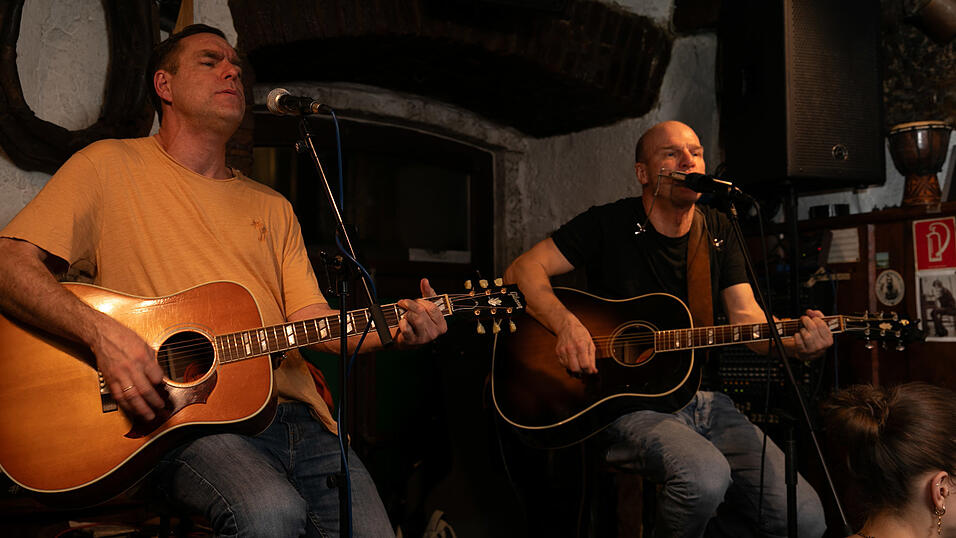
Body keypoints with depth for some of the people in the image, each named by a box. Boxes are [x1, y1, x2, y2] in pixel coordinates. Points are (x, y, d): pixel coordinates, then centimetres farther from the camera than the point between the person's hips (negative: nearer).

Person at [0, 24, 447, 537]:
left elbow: (308, 317, 13)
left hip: (295, 413, 5)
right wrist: (101, 332, -19)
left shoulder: (272, 207, 23)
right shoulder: (110, 165, 8)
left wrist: (394, 330, -6)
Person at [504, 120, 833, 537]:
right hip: (626, 400, -5)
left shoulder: (718, 233, 13)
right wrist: (566, 324, -24)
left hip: (702, 400, 5)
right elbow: (523, 271, -5)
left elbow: (747, 316, 4)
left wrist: (797, 342, -17)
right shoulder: (608, 224, 0)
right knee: (706, 476, -36)